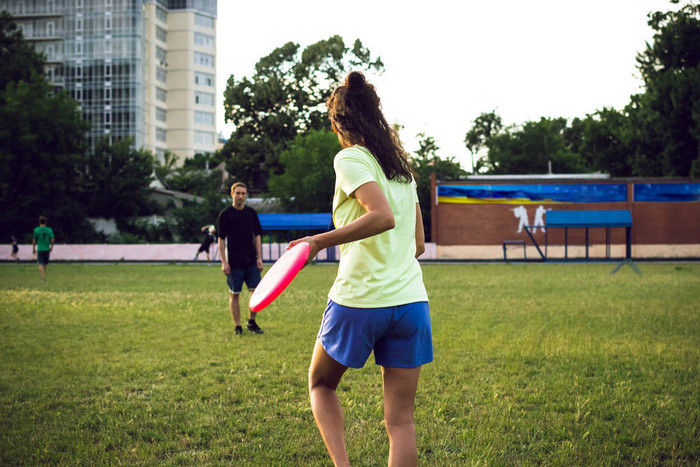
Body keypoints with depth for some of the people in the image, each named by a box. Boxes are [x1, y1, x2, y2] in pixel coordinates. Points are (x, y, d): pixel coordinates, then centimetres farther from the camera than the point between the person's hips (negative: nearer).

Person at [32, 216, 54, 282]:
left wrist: (33, 249, 9)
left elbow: (34, 240, -1)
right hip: (47, 249, 3)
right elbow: (52, 240, 0)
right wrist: (51, 247, 15)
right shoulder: (49, 230, 1)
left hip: (40, 249, -3)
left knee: (41, 264, -5)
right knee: (45, 264, 14)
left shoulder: (36, 230, -5)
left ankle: (43, 278, -16)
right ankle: (44, 277, 21)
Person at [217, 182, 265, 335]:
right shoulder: (225, 214, -2)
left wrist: (259, 258, 5)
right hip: (234, 263, -3)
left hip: (251, 261, 3)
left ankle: (252, 322, 17)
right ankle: (238, 326, 12)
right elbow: (221, 240, -1)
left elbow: (257, 236, 12)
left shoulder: (251, 213, 8)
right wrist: (224, 262, -7)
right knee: (234, 294, 2)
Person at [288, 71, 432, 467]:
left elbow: (382, 216, -22)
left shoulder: (350, 158, -5)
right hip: (411, 300, 5)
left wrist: (321, 240, -18)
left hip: (359, 301, -5)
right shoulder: (402, 165, 16)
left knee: (321, 384, 20)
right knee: (401, 419, 4)